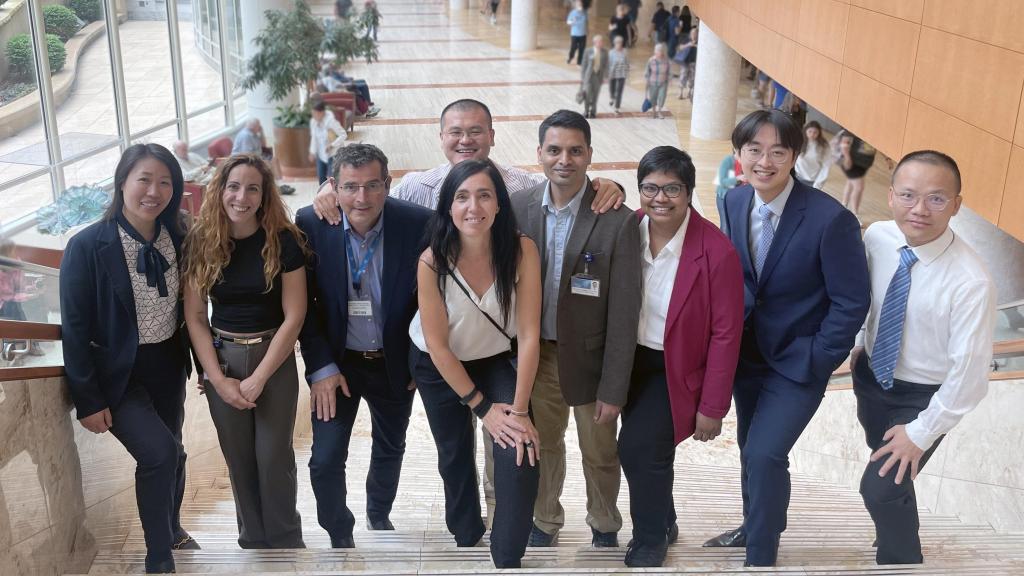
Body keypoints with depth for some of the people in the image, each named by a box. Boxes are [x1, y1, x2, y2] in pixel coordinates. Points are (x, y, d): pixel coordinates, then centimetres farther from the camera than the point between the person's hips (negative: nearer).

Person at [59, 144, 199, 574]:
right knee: (159, 452, -17)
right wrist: (88, 400, -13)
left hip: (167, 365, 5)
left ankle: (172, 527, 46)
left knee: (171, 452, 18)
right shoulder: (87, 246, -19)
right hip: (117, 373, -5)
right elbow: (74, 328, -15)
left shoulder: (177, 238, -6)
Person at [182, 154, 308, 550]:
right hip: (220, 361, 2)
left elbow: (294, 316, -10)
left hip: (274, 359, -2)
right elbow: (195, 317, -2)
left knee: (274, 457, 3)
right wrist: (219, 380, -10)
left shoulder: (283, 241, -10)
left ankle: (286, 543, 23)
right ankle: (253, 541, 29)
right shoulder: (200, 242, -4)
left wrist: (258, 378, -13)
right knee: (238, 459, 11)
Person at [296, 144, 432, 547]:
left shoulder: (419, 224, -19)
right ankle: (340, 536, 27)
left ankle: (379, 517, 50)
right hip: (336, 362, -1)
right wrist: (320, 366, -13)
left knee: (390, 451, 21)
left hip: (395, 362, 1)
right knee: (326, 461, -1)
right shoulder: (310, 224, -17)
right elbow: (302, 303, -9)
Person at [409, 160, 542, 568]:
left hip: (494, 361, 0)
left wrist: (519, 409, -21)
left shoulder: (521, 250, -27)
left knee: (521, 461, -16)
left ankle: (507, 560, 7)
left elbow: (529, 334, -22)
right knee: (455, 457, 20)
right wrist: (482, 406, -15)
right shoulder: (432, 261, -28)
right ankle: (466, 536, 48)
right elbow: (438, 346, -20)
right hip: (437, 366, 0)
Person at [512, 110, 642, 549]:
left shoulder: (617, 221, -17)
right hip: (536, 354, 2)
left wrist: (614, 388, -12)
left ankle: (604, 526, 43)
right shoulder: (518, 207, -7)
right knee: (544, 445, 21)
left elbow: (624, 312, -14)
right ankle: (545, 522, 45)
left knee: (599, 454, 17)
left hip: (589, 356, -2)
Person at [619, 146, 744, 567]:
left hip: (676, 370, -5)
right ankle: (661, 523, 46)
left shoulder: (716, 252, -23)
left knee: (638, 448, -15)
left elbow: (725, 334, -16)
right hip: (631, 362, 5)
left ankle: (651, 539, 14)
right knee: (641, 450, 17)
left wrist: (712, 408, -13)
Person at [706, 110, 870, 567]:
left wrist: (815, 362, -15)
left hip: (797, 363, -6)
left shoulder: (830, 219, -24)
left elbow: (851, 303, -17)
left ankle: (760, 556, 7)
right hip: (746, 355, 6)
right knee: (751, 449, 20)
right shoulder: (734, 201, -6)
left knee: (764, 455, -14)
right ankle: (756, 526, 45)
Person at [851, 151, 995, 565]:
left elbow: (970, 374, -25)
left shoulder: (971, 282, -33)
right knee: (884, 459, 25)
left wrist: (921, 432, -18)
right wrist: (860, 343, 8)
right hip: (871, 376, 5)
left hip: (924, 397, -5)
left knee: (882, 486, -3)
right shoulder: (876, 238, -18)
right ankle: (895, 530, 54)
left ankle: (901, 560, 28)